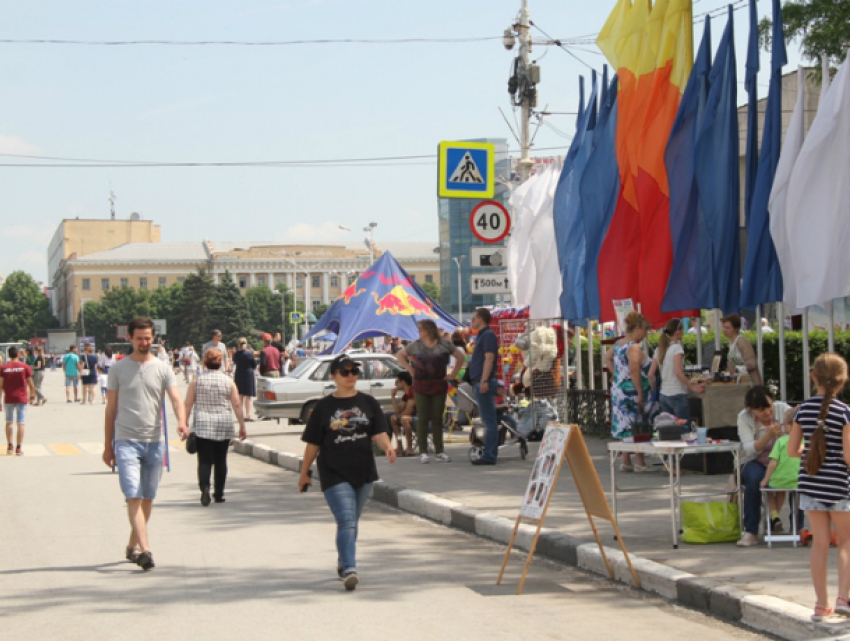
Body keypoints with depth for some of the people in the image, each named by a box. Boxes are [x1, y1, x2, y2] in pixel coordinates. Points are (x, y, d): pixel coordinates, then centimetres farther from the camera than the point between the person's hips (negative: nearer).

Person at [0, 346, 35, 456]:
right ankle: (18, 448, -3)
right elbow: (30, 383, -2)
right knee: (21, 423, 1)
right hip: (21, 398, -1)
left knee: (9, 422, 17)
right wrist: (32, 394, 13)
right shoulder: (25, 367, -4)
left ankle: (10, 446, 15)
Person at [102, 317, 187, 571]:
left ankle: (132, 546, 25)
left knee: (147, 499, 9)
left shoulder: (162, 369, 6)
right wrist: (107, 445, 8)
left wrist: (181, 422, -28)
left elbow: (176, 398, -7)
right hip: (126, 440, -2)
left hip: (154, 440, 2)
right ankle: (145, 550, -21)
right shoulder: (118, 369, 5)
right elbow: (111, 408, 9)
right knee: (134, 497, -14)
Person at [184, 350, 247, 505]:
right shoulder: (228, 381, 3)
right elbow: (237, 405, 0)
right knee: (221, 461, 12)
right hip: (224, 428, 1)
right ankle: (219, 494, 17)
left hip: (202, 426, -1)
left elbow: (188, 404, -1)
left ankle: (204, 486, -28)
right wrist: (242, 426, 4)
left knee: (205, 460, -4)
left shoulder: (197, 381, 2)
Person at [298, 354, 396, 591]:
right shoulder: (324, 406, 1)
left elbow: (379, 433, -1)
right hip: (334, 474, -3)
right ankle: (349, 570, -22)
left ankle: (343, 562, 34)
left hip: (363, 472, 3)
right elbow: (313, 443, 5)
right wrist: (304, 473, 8)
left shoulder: (368, 403, 6)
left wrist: (387, 446, -22)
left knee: (351, 522, 15)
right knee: (346, 521, -16)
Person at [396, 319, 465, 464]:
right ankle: (423, 452, 1)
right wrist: (410, 369, 6)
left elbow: (460, 356, 10)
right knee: (423, 419, -2)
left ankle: (439, 452, 8)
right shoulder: (415, 345, 5)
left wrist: (453, 374, 5)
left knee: (437, 419, 3)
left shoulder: (444, 344, 3)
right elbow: (399, 355, 17)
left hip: (439, 386, 0)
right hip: (420, 386, 0)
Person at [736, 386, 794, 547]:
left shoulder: (782, 409, -5)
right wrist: (769, 435, -35)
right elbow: (749, 449, -20)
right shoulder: (744, 417, -9)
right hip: (756, 463, -1)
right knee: (754, 478, -36)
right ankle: (750, 532, -30)